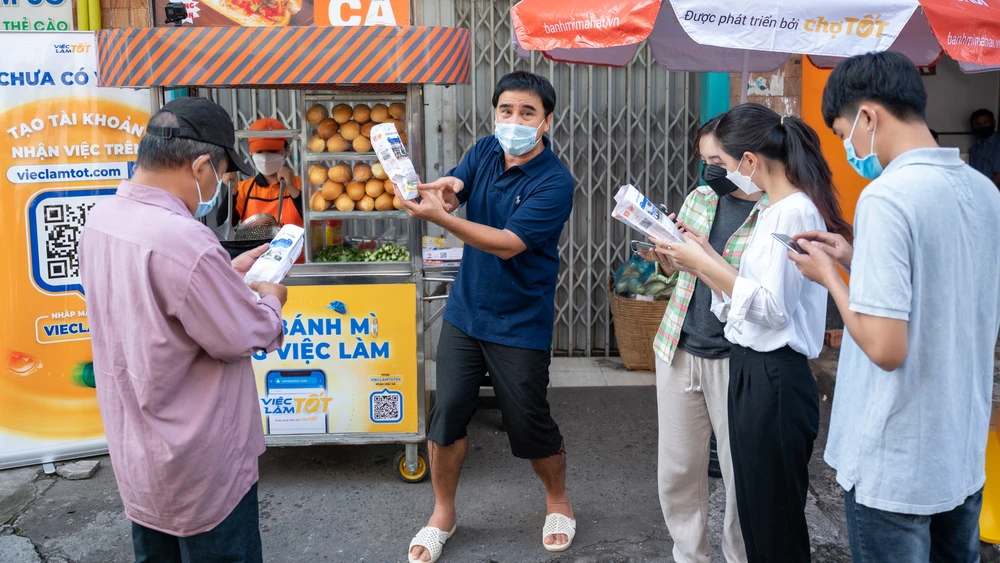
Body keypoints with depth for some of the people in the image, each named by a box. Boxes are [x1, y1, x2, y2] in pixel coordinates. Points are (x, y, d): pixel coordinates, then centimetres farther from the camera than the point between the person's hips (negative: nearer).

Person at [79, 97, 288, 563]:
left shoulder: (101, 218, -3)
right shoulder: (182, 239, -31)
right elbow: (243, 338, -21)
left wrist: (226, 272, 11)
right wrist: (270, 300, -2)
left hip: (134, 448, 9)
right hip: (197, 463, -8)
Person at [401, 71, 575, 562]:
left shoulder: (554, 182, -18)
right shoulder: (485, 152, 0)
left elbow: (507, 244, -26)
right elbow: (445, 196, -3)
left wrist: (438, 216, -34)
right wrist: (445, 187, -28)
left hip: (520, 324, -5)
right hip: (465, 310, 5)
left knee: (529, 424, 5)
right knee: (447, 412, 5)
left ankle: (557, 499, 34)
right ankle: (443, 513, 25)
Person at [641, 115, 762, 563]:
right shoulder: (700, 197, 8)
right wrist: (661, 253, -3)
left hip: (734, 360, -6)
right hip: (679, 350, 6)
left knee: (741, 476, 6)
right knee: (676, 472, 13)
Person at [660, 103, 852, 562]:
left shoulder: (795, 211, -16)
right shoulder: (775, 209, 14)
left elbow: (772, 307, -22)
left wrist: (705, 264, -17)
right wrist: (704, 255, 7)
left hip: (773, 379, -10)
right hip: (751, 370, 10)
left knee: (776, 525, 4)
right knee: (754, 515, 19)